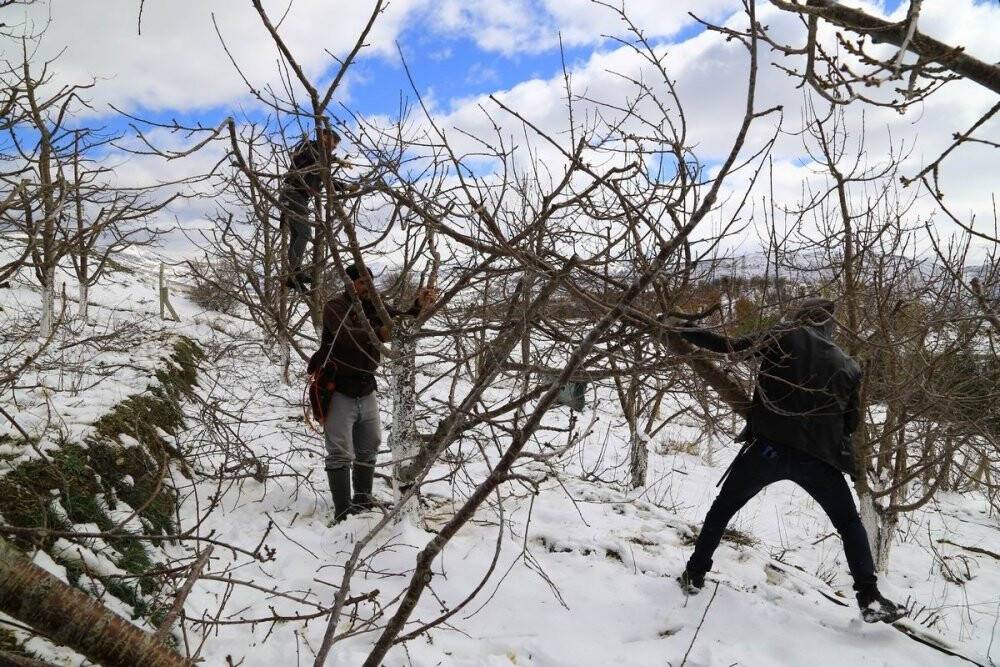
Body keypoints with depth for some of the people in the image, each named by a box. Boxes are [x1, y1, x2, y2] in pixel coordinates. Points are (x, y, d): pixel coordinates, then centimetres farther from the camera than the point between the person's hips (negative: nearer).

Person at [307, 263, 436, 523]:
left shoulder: (374, 306, 8)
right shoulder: (335, 306, -11)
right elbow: (345, 335, -29)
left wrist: (419, 307, -19)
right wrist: (378, 334, -42)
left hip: (366, 390, 7)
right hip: (338, 391, -7)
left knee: (369, 447, 18)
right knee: (341, 454, -7)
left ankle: (363, 499, 34)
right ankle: (343, 512, -2)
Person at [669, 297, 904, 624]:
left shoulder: (784, 336, 6)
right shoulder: (848, 365, 14)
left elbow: (727, 346, 1)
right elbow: (852, 422, 18)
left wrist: (682, 329, 11)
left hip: (767, 447, -1)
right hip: (819, 459, 2)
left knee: (723, 508, 20)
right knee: (850, 524, 23)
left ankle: (695, 574, 23)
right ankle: (870, 598, 13)